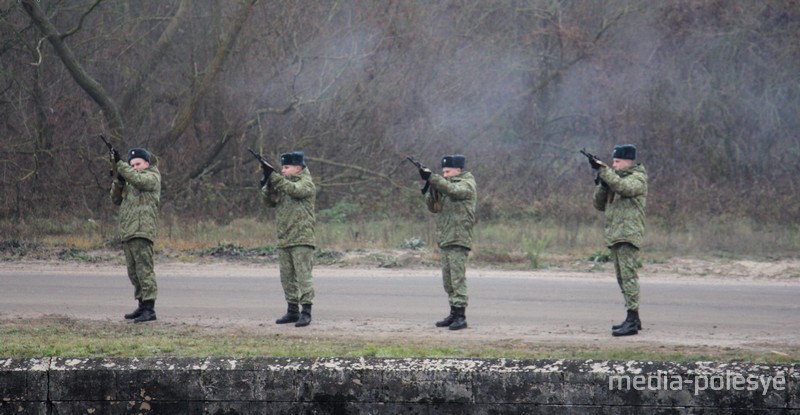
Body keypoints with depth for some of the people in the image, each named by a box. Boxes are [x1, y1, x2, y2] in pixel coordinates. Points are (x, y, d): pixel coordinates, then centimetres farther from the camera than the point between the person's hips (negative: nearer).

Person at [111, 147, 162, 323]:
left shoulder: (152, 177, 0)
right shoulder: (131, 181, 26)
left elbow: (137, 179, -20)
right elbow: (116, 199, 19)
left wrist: (119, 163, -18)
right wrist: (118, 182, 2)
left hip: (142, 231, -9)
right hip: (128, 233, 9)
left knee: (144, 269, -14)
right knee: (134, 272, 12)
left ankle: (149, 308, -18)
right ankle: (142, 305, 18)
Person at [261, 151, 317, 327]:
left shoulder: (306, 183, -4)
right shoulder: (283, 183, 19)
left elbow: (295, 190, -23)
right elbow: (271, 202, 14)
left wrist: (273, 176, -24)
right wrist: (266, 185, -4)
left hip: (301, 240, -8)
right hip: (284, 240, 8)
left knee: (303, 275, -11)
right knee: (287, 278, 10)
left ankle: (306, 312, -13)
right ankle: (293, 311, 16)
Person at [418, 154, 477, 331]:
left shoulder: (467, 185, -5)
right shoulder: (445, 185, 20)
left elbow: (452, 190, -25)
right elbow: (434, 207, 15)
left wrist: (431, 177, -30)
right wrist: (431, 189, -2)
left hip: (459, 240, -9)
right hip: (445, 240, 9)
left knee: (458, 278, -12)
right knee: (448, 280, 11)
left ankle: (461, 315, -13)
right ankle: (453, 314, 16)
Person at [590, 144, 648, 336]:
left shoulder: (638, 179, -4)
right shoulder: (616, 177, 21)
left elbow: (622, 187, -26)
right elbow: (600, 205, 19)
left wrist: (604, 170, -23)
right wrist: (601, 186, 2)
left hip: (628, 235, -9)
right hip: (614, 237, 9)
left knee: (628, 276, -14)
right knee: (623, 278, 11)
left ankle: (632, 321, -18)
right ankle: (633, 319, 17)